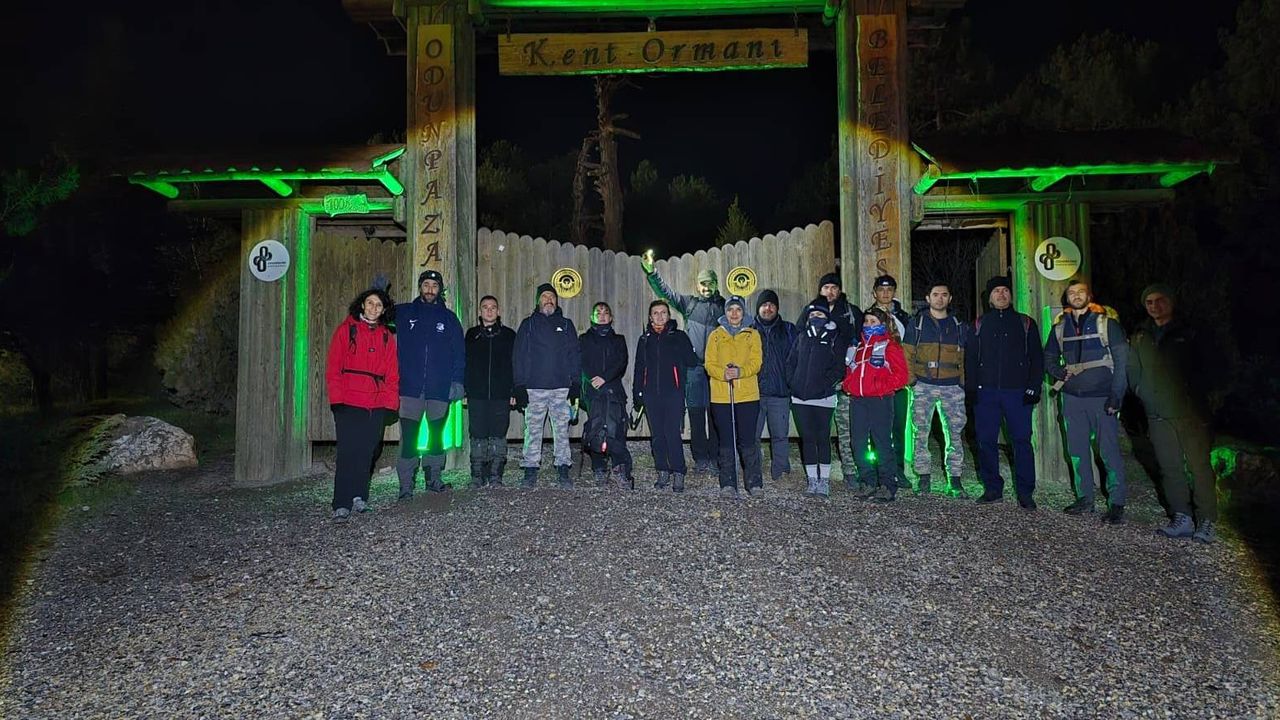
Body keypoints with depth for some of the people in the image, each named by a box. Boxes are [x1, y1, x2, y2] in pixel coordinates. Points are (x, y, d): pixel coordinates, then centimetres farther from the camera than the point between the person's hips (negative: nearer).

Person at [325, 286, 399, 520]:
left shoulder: (387, 336, 14)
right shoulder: (346, 329, 5)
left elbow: (392, 373, 12)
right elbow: (333, 366, 0)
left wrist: (390, 400, 1)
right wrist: (336, 397, -9)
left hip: (376, 404, 4)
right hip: (348, 403, -3)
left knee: (367, 452, 6)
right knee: (348, 451, -7)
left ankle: (359, 496, 18)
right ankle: (341, 505, -4)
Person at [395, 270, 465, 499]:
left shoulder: (449, 318, 10)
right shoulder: (403, 313, 9)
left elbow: (459, 352, 8)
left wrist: (457, 381, 0)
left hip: (439, 388, 1)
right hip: (409, 387, -1)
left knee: (436, 435, 10)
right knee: (408, 437, -4)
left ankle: (433, 478, 23)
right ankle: (406, 484, 1)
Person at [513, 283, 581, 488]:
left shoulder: (566, 325, 14)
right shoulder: (529, 324, 10)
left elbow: (574, 355, 11)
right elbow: (520, 356, 5)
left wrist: (575, 384, 2)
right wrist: (520, 386, -4)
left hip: (562, 388, 1)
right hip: (534, 388, -1)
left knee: (562, 430, 2)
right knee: (533, 430, 1)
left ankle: (563, 470, 8)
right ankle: (530, 471, 7)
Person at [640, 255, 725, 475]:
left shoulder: (723, 305, 12)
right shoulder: (689, 302, 13)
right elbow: (665, 292, 6)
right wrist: (651, 272, -8)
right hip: (694, 366, 1)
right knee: (696, 413, 2)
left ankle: (716, 458, 7)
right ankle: (700, 459, 9)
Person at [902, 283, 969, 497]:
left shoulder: (959, 325, 12)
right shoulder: (916, 323, 8)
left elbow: (964, 357, 14)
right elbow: (907, 353, 6)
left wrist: (963, 382, 4)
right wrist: (911, 379, -4)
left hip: (952, 387, 1)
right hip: (923, 386, -1)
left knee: (955, 434, 1)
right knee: (921, 433, 0)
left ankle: (954, 480, 7)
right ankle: (923, 477, 8)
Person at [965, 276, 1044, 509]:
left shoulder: (1026, 323, 9)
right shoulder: (980, 324, 13)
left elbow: (1037, 358, 7)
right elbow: (970, 358, 11)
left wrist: (1033, 388, -3)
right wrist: (971, 387, 1)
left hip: (1017, 392, -1)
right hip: (986, 392, 2)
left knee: (1022, 441, -3)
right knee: (986, 441, 3)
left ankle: (1025, 492, 6)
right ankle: (992, 488, 14)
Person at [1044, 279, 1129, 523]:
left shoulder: (1106, 322, -3)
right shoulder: (1060, 326, 10)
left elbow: (1122, 360, -6)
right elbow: (1049, 357, 21)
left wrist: (1116, 395, -12)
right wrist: (1059, 373, 0)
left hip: (1102, 397, -4)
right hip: (1072, 397, 5)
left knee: (1109, 451, -4)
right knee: (1077, 450, 9)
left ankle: (1116, 504, 3)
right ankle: (1085, 499, 20)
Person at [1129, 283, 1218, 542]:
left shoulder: (1189, 333, 4)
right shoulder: (1139, 338, 12)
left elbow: (1207, 366, 3)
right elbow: (1133, 372, 16)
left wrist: (1195, 392, -4)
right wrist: (1143, 392, 2)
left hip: (1190, 412, -3)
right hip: (1158, 414, 3)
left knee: (1199, 466, -4)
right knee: (1170, 468, 6)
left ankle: (1207, 521, 3)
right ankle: (1182, 518, 14)